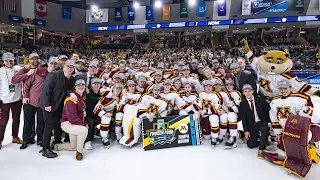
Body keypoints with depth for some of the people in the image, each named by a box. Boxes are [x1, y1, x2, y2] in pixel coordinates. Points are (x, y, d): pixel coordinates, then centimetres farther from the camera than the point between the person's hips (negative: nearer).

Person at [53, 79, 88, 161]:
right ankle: (79, 152, -12)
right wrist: (84, 124, -19)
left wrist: (85, 122, 4)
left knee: (73, 147, 15)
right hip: (67, 123, -9)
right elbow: (72, 118, -27)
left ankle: (55, 146, 37)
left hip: (76, 125, 9)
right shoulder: (71, 100, -23)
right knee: (84, 130, -33)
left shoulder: (83, 97, 4)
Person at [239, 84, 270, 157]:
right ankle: (264, 142, 19)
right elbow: (243, 118, 0)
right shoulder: (243, 103, 2)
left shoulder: (260, 100, 0)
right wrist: (246, 130, -6)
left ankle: (261, 149, -21)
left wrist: (269, 122, -15)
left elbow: (268, 111, -2)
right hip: (251, 125, 1)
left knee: (265, 129, -36)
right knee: (250, 145, -9)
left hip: (262, 123, -1)